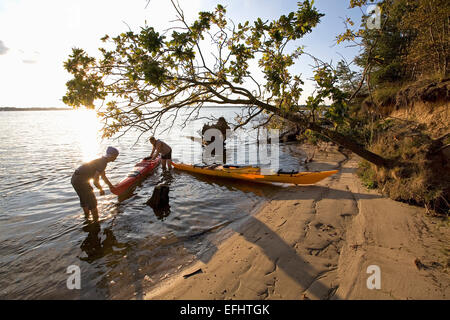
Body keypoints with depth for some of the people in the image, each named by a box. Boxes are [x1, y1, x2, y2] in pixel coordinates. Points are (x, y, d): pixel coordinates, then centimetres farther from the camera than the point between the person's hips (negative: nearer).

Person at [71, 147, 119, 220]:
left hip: (75, 178, 10)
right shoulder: (103, 163, -20)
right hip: (80, 180, -10)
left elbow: (103, 176, 27)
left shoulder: (102, 160, 10)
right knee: (92, 201, 3)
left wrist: (110, 185, 36)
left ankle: (87, 218, 44)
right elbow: (95, 181, -23)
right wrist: (101, 189, -6)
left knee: (84, 200, 26)